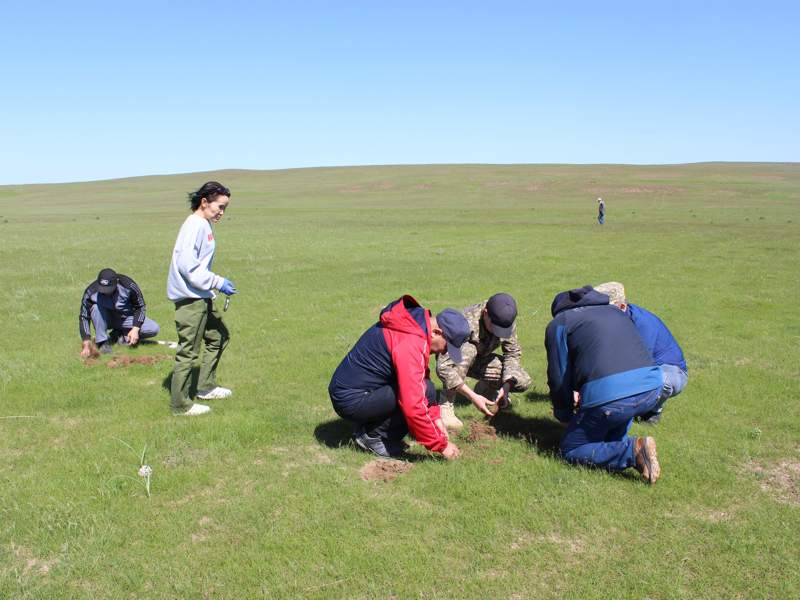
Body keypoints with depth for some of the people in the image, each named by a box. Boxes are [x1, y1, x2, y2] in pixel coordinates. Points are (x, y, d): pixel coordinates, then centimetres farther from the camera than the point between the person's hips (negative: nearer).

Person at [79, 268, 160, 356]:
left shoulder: (128, 286, -27)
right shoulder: (91, 292, -25)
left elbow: (140, 307, -12)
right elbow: (84, 317, -20)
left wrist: (135, 329, -24)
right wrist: (86, 344, -29)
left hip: (126, 318, 1)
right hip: (106, 320, -1)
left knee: (154, 329, -23)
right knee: (96, 307, -34)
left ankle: (119, 335, -4)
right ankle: (102, 342, -20)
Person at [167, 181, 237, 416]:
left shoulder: (204, 225, 13)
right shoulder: (194, 225, -16)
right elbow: (187, 265, -23)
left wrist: (214, 286, 11)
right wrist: (218, 282, -20)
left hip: (202, 296, 11)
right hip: (190, 298, -11)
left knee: (219, 336, 22)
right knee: (188, 351, -3)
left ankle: (206, 387, 33)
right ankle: (180, 404, 8)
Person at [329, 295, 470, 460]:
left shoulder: (417, 323, 5)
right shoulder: (410, 345, -26)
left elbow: (423, 379, 16)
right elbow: (413, 407, -29)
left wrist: (436, 418, 8)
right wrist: (442, 445, -18)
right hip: (350, 401, -10)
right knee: (426, 391, -18)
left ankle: (370, 427, 9)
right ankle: (373, 436, -5)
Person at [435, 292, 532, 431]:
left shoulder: (505, 320, -21)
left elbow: (513, 353, -9)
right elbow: (444, 367, -41)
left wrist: (506, 387, -24)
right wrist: (472, 397, -42)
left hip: (479, 360, 5)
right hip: (453, 360, -5)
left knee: (523, 382, -15)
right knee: (467, 351, -40)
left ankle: (484, 388, 13)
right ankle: (445, 405, -27)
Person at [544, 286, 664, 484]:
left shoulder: (558, 323, 14)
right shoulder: (614, 311, 32)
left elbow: (559, 377, 13)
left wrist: (564, 415, 30)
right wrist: (582, 393, 42)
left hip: (609, 396, -6)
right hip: (652, 388, 6)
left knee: (570, 451, 14)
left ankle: (632, 451, -7)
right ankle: (618, 443, 16)